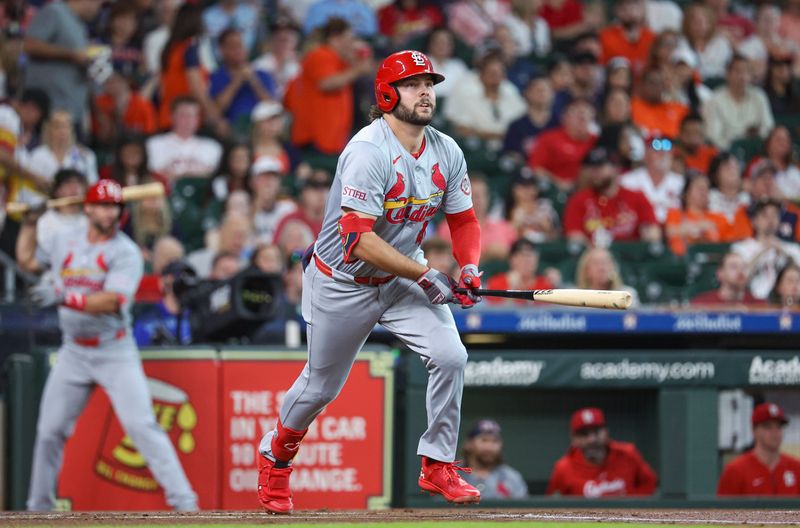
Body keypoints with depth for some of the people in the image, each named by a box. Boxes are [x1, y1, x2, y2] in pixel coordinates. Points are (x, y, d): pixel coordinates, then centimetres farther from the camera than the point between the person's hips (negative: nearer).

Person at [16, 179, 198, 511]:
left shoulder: (125, 252, -9)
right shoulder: (67, 244, 8)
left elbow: (111, 302, -23)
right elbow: (27, 261, 25)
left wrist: (63, 297, -33)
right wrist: (29, 223, 18)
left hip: (115, 353, -5)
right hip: (73, 353, 5)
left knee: (142, 427, -14)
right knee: (49, 431, 5)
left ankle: (183, 501, -15)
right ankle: (39, 506, 19)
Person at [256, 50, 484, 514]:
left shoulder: (447, 153, -5)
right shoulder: (369, 151, -27)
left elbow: (464, 220, 5)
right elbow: (358, 239, -31)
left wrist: (469, 268, -16)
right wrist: (425, 276, -32)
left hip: (404, 277, 5)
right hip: (342, 284, -5)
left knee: (450, 356, -15)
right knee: (321, 386, 9)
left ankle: (438, 465, 0)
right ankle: (276, 455, 38)